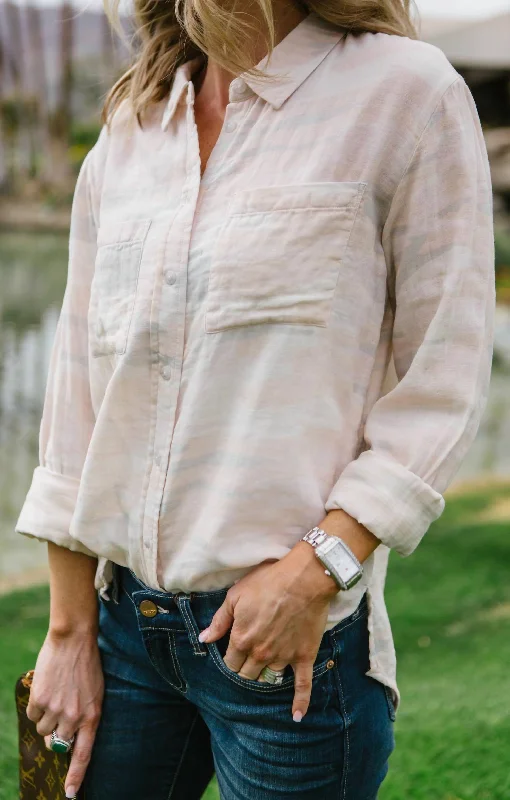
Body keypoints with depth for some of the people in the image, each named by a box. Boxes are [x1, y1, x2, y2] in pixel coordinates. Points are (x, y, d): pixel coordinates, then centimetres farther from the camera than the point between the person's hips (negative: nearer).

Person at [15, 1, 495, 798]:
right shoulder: (129, 128, 10)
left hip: (294, 637, -4)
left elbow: (446, 380, -8)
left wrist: (316, 568, -16)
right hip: (124, 613, 5)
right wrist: (69, 631, 5)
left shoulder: (408, 92, -5)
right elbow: (79, 382, 8)